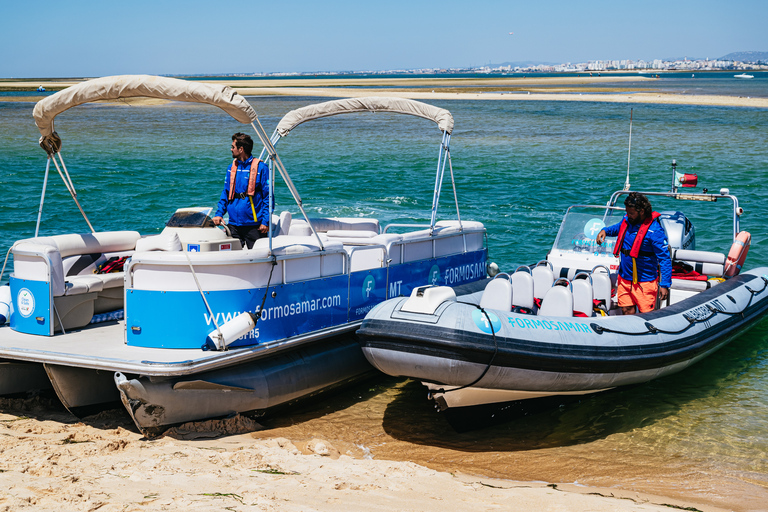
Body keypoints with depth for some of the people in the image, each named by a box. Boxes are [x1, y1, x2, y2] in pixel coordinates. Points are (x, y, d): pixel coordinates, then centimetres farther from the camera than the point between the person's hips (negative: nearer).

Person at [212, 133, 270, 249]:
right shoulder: (232, 168, 11)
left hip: (254, 225, -5)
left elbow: (268, 196, -7)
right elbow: (226, 193, 17)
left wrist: (266, 221, -13)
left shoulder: (260, 168, -6)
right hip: (234, 225, 5)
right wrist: (219, 213, 4)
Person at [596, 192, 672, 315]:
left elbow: (665, 259, -17)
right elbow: (617, 228, 28)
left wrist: (665, 285, -20)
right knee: (627, 311, 13)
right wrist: (605, 230, 6)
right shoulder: (627, 220, 1)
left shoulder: (654, 230, -19)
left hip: (644, 282, -7)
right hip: (625, 278, 7)